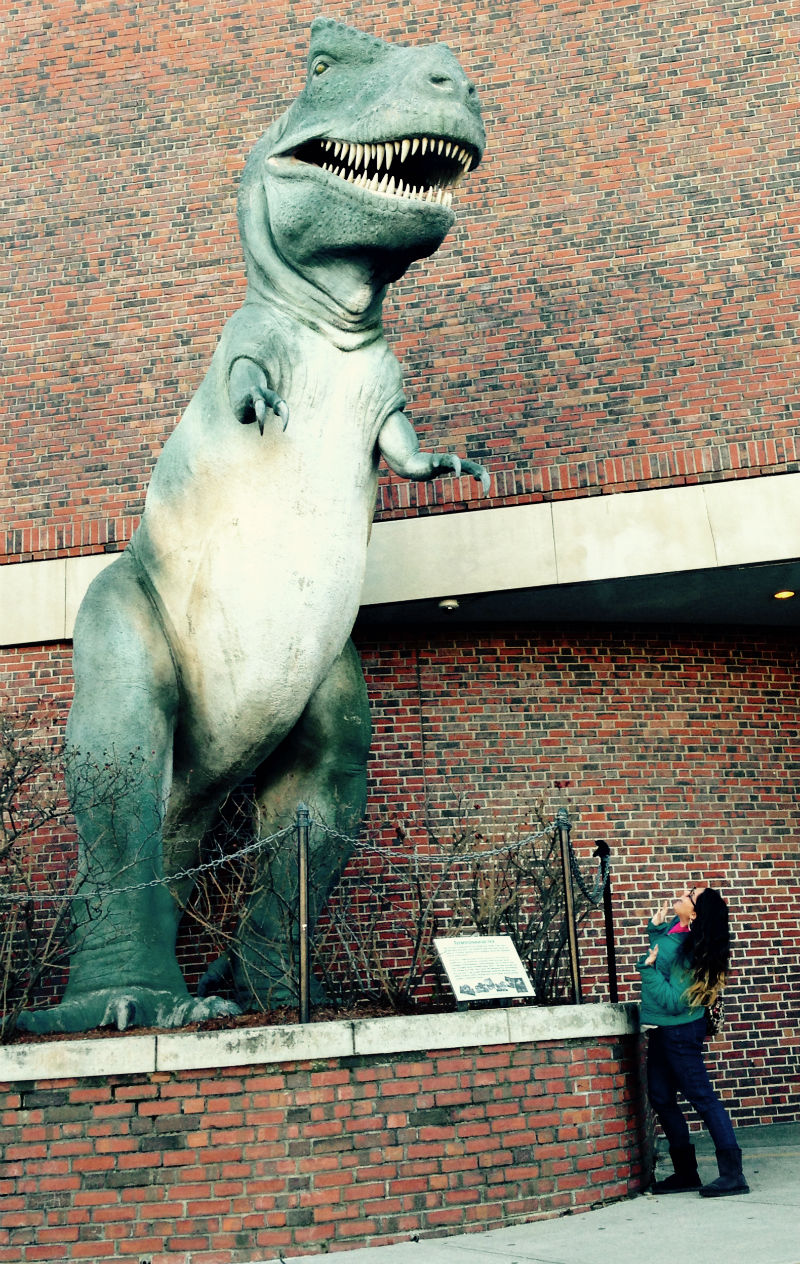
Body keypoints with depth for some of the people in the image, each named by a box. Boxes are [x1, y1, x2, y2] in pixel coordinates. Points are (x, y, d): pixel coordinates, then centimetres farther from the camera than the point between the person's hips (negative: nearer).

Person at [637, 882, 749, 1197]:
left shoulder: (689, 952, -25)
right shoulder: (672, 929, 0)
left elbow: (673, 1001, -27)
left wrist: (648, 969, -26)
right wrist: (654, 928, 9)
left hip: (679, 1032, -10)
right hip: (661, 1030, 10)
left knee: (701, 1096, -7)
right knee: (661, 1098, 13)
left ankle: (733, 1174, -4)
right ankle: (685, 1173, 21)